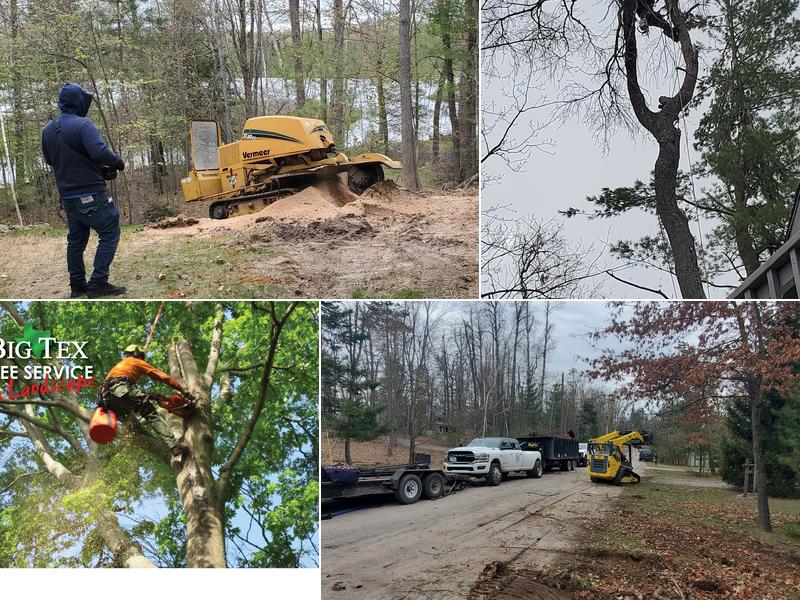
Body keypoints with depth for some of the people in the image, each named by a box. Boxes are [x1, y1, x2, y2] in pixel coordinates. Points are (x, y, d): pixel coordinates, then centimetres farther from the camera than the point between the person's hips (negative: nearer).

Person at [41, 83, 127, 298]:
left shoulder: (48, 130, 9)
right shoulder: (82, 125, -15)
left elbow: (49, 160, 17)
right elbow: (100, 152, -26)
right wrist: (118, 163, -10)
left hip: (67, 195, 8)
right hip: (91, 193, -8)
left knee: (76, 239, 16)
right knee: (109, 234, 0)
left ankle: (77, 285, 20)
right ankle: (98, 283, -4)